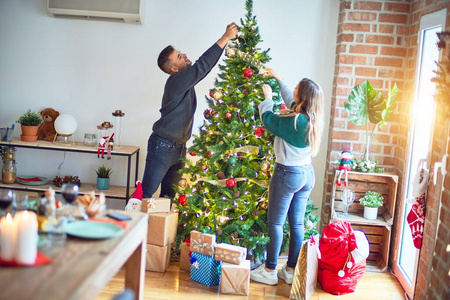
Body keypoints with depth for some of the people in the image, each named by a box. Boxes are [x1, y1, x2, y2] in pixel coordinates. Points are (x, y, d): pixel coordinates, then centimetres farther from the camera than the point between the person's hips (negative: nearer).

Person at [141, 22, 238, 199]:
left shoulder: (186, 78, 8)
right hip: (162, 146, -9)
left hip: (179, 148, 9)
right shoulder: (176, 82, -18)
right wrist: (225, 38, -22)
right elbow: (203, 65, -26)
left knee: (169, 195, 15)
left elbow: (206, 65, 13)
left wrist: (226, 39, 5)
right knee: (146, 193, -5)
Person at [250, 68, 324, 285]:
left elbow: (267, 119, -8)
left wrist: (268, 97, 8)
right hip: (307, 173, 8)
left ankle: (269, 271, 10)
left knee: (276, 223, 3)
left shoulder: (294, 121, -22)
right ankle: (291, 270, 20)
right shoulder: (312, 118, 2)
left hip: (287, 174, -8)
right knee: (297, 224, 11)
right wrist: (278, 79, 29)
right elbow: (290, 100, 20)